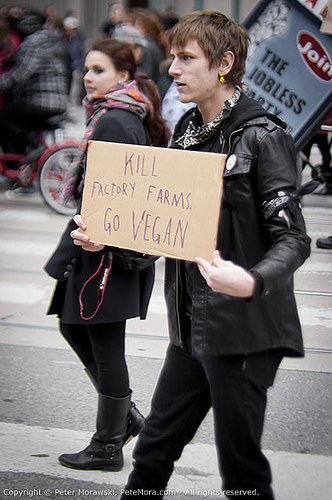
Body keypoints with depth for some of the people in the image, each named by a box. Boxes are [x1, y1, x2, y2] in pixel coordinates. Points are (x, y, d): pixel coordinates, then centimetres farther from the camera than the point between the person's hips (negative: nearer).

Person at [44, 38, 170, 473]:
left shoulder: (112, 122, -17)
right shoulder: (134, 117, 13)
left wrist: (65, 255, -21)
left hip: (106, 250, -10)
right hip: (125, 246, 10)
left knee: (105, 345, 0)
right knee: (72, 325, 20)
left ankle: (108, 446, 12)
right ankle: (126, 416, 27)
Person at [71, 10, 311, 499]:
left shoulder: (262, 136, -12)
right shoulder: (187, 132, 13)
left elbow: (293, 239, -17)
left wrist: (251, 282, -36)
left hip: (243, 330, -8)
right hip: (192, 328, 8)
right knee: (152, 453, 13)